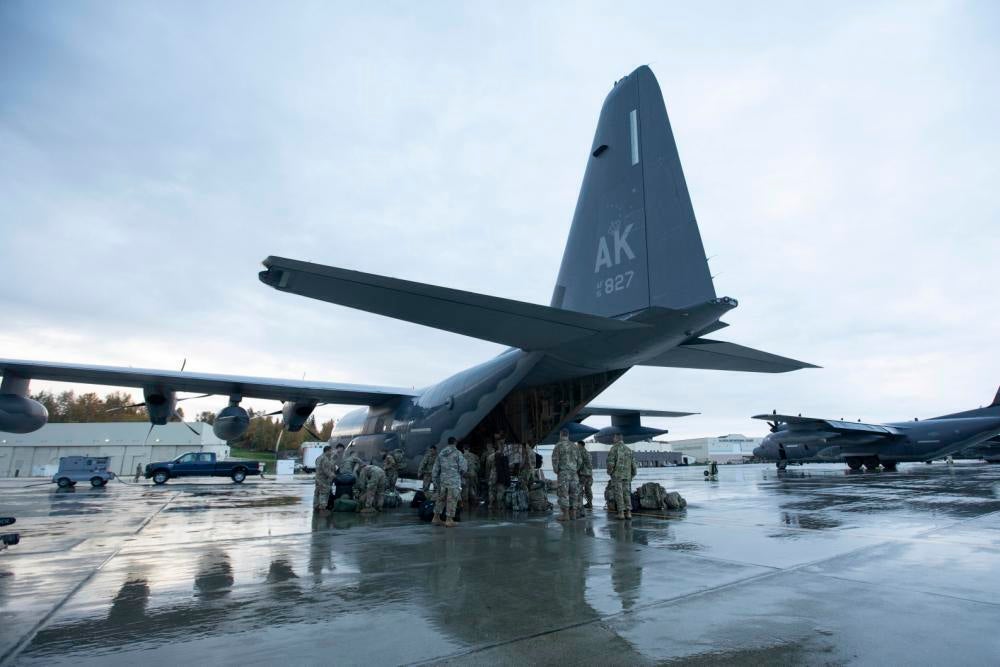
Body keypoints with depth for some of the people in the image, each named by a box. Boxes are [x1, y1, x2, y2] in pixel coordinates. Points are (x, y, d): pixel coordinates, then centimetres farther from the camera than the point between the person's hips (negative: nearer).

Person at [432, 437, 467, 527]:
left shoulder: (440, 454, 10)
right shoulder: (457, 453, -6)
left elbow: (435, 471, 13)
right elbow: (463, 468, -9)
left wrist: (435, 482, 19)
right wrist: (461, 475, 12)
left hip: (443, 481, 5)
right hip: (454, 481, -5)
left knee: (441, 499, 17)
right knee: (452, 501, 1)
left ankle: (436, 517, 24)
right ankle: (449, 520, 3)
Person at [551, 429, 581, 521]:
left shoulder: (558, 445, -4)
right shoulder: (574, 446, 12)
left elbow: (555, 460, -10)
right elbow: (579, 460, 12)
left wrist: (556, 471, 1)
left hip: (563, 473, -6)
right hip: (574, 473, 6)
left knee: (563, 493, -5)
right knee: (573, 493, 9)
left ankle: (565, 515, -8)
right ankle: (573, 513, 11)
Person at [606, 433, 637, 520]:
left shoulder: (614, 448, -8)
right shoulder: (628, 450, 11)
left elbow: (610, 462, -16)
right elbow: (633, 464, 8)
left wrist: (609, 472, 0)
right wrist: (632, 475, 15)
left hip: (617, 475, -5)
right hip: (627, 476, 5)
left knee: (618, 494, -1)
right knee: (627, 494, 7)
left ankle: (621, 513, -4)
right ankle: (628, 513, 1)